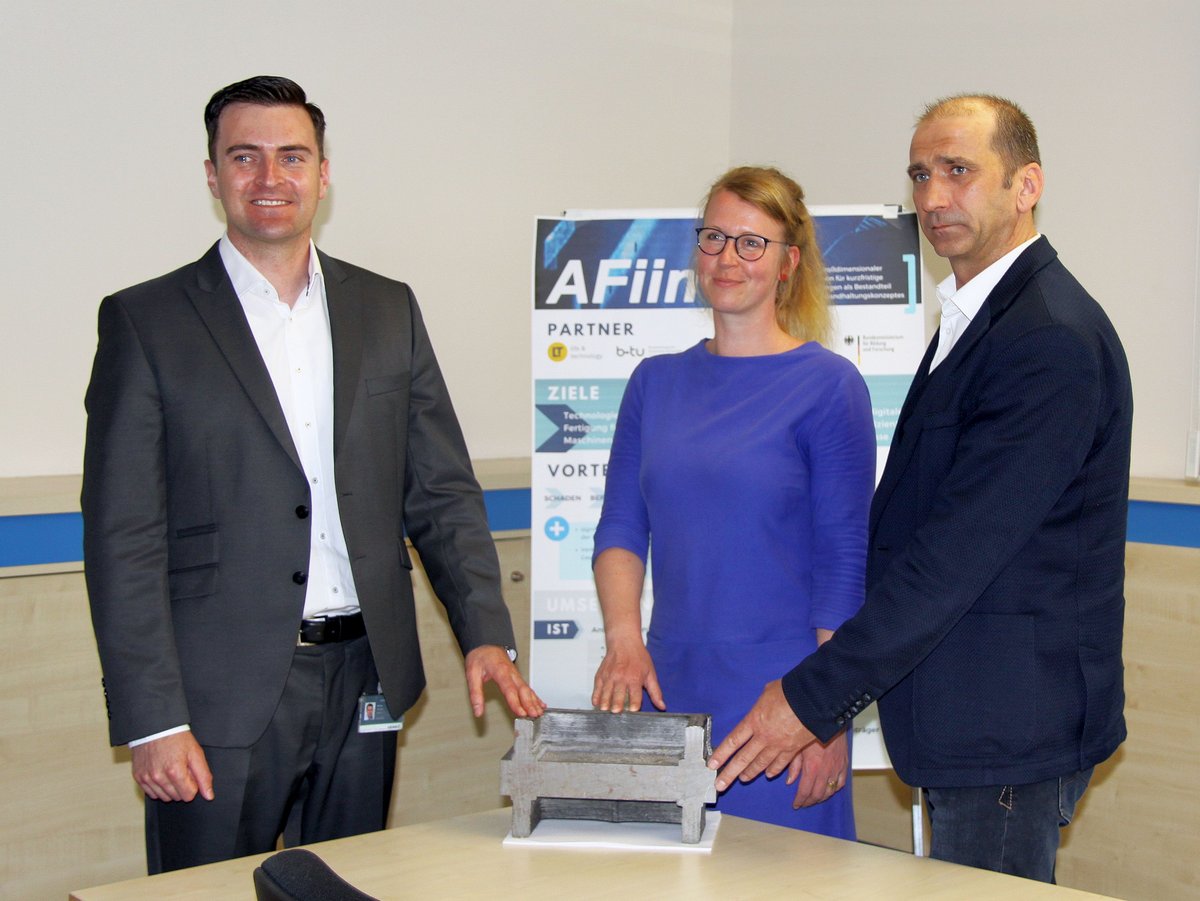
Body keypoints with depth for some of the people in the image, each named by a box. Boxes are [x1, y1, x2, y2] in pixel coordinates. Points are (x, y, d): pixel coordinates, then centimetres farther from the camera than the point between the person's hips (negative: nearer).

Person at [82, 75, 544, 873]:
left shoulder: (388, 311, 10)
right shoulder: (146, 322, -1)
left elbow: (443, 493, 10)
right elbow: (123, 539, -6)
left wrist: (486, 634, -3)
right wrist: (151, 720, -12)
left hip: (363, 686, 4)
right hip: (222, 696, -3)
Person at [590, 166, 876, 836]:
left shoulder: (828, 384, -5)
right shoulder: (656, 381, 10)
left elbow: (844, 562, -7)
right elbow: (621, 527, 8)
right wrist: (623, 638, -9)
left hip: (781, 697, -4)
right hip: (668, 687, 4)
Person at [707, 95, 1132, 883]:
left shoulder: (1052, 340, -19)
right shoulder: (978, 317, 15)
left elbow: (958, 553, -23)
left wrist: (814, 698, -20)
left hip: (1010, 729, -10)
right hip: (972, 721, 10)